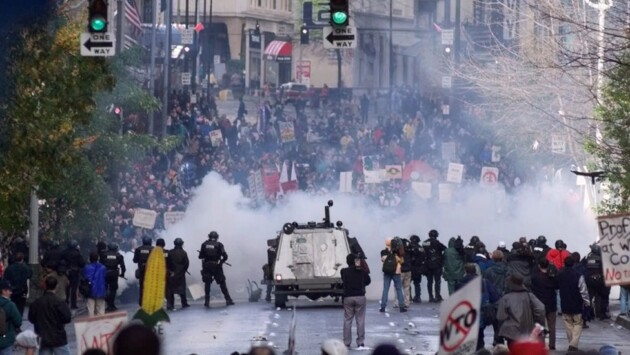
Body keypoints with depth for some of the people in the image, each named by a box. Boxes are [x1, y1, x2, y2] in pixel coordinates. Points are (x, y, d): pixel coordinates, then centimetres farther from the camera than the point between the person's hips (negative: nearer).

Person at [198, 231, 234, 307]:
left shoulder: (204, 244, 2)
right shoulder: (219, 244, -3)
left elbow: (200, 256, 3)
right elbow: (225, 256, -9)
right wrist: (222, 260, 11)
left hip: (207, 266, 1)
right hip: (217, 266, -1)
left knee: (207, 284, 8)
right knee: (222, 284, 7)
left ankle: (207, 302, 3)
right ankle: (228, 300, 6)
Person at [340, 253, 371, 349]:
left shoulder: (344, 272, -6)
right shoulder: (362, 271, -3)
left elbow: (343, 280, 6)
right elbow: (368, 281, 10)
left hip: (348, 298, 0)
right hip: (360, 297, 0)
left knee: (347, 320, 6)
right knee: (360, 320, 6)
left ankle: (346, 343, 5)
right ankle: (360, 342, 6)